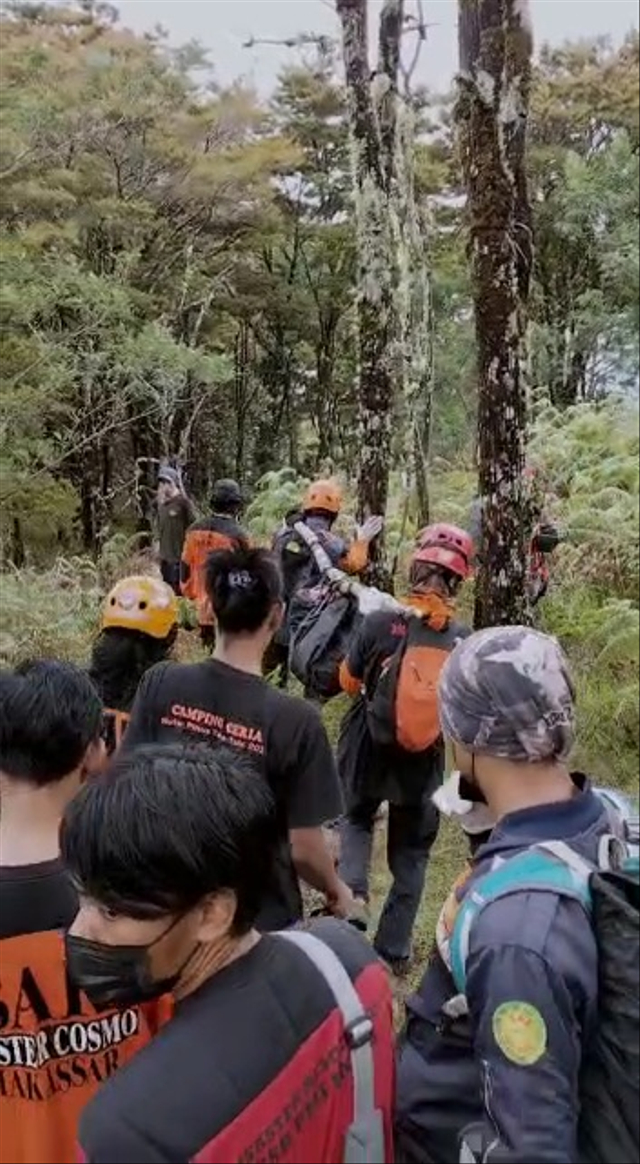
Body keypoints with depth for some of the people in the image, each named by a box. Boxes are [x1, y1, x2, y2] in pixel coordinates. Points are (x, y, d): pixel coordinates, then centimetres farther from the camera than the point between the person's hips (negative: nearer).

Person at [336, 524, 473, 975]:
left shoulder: (381, 623, -19)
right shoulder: (463, 641, -14)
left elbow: (350, 683, -6)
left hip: (368, 752, -1)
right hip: (423, 763, 1)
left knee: (356, 819, 28)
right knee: (411, 853, 19)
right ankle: (395, 949, 29)